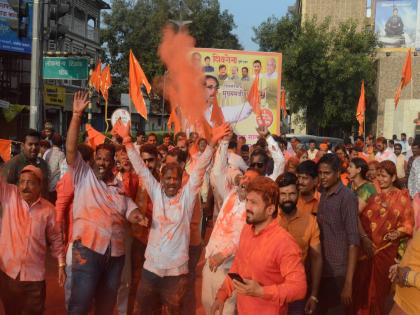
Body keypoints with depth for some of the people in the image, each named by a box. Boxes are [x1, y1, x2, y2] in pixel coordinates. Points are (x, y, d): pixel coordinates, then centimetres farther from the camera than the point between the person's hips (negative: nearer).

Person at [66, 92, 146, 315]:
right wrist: (77, 115, -15)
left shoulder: (120, 186, 15)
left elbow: (130, 209, 12)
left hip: (115, 252, 5)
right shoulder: (84, 175, 3)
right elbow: (71, 149, -8)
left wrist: (137, 216, -13)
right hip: (88, 248, -5)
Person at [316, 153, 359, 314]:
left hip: (337, 271, -6)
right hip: (321, 267, 6)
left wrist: (348, 282, -22)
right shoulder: (322, 194, 6)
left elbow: (353, 241, -18)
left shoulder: (347, 197, -14)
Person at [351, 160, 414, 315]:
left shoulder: (402, 197, 1)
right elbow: (362, 217, -2)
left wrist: (397, 233, -21)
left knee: (379, 286, 10)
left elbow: (408, 223, -2)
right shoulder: (372, 193, 6)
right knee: (362, 284, 4)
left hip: (386, 249, -1)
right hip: (366, 247, 1)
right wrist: (363, 237, -16)